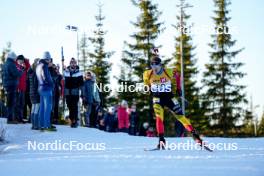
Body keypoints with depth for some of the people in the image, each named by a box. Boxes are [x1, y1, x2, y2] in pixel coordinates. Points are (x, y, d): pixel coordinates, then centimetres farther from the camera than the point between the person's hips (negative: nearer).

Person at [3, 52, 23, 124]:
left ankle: (10, 118, 20)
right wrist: (21, 71, -2)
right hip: (12, 85, -9)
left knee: (10, 102, 15)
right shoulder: (11, 64, -14)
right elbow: (17, 74, -18)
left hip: (6, 85, 9)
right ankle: (10, 119, -6)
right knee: (11, 102, -7)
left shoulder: (5, 64, 15)